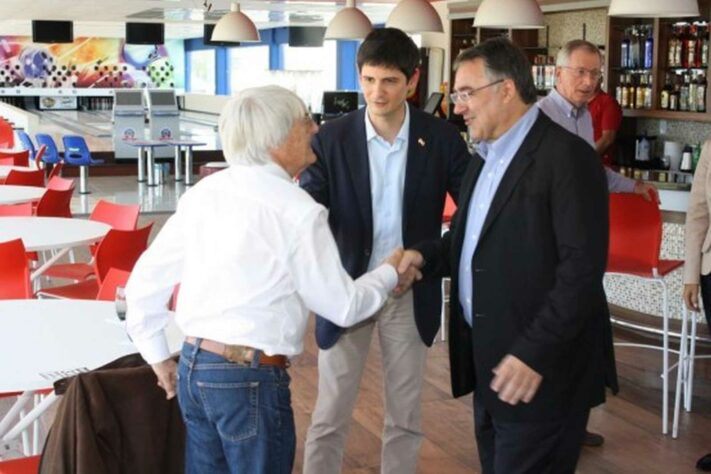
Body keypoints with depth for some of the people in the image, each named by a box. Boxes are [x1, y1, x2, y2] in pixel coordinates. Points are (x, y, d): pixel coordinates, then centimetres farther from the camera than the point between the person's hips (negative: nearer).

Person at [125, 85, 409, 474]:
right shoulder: (297, 210, -14)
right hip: (251, 377, -6)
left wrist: (158, 356, 19)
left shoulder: (202, 192, 4)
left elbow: (145, 280, 8)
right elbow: (342, 307, -7)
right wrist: (388, 273, 11)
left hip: (193, 367, 6)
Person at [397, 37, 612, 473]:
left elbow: (583, 267, -21)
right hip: (488, 361, 9)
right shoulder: (486, 158, 15)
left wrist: (535, 353, -24)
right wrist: (426, 256, 0)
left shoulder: (567, 156, -15)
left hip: (541, 371, -9)